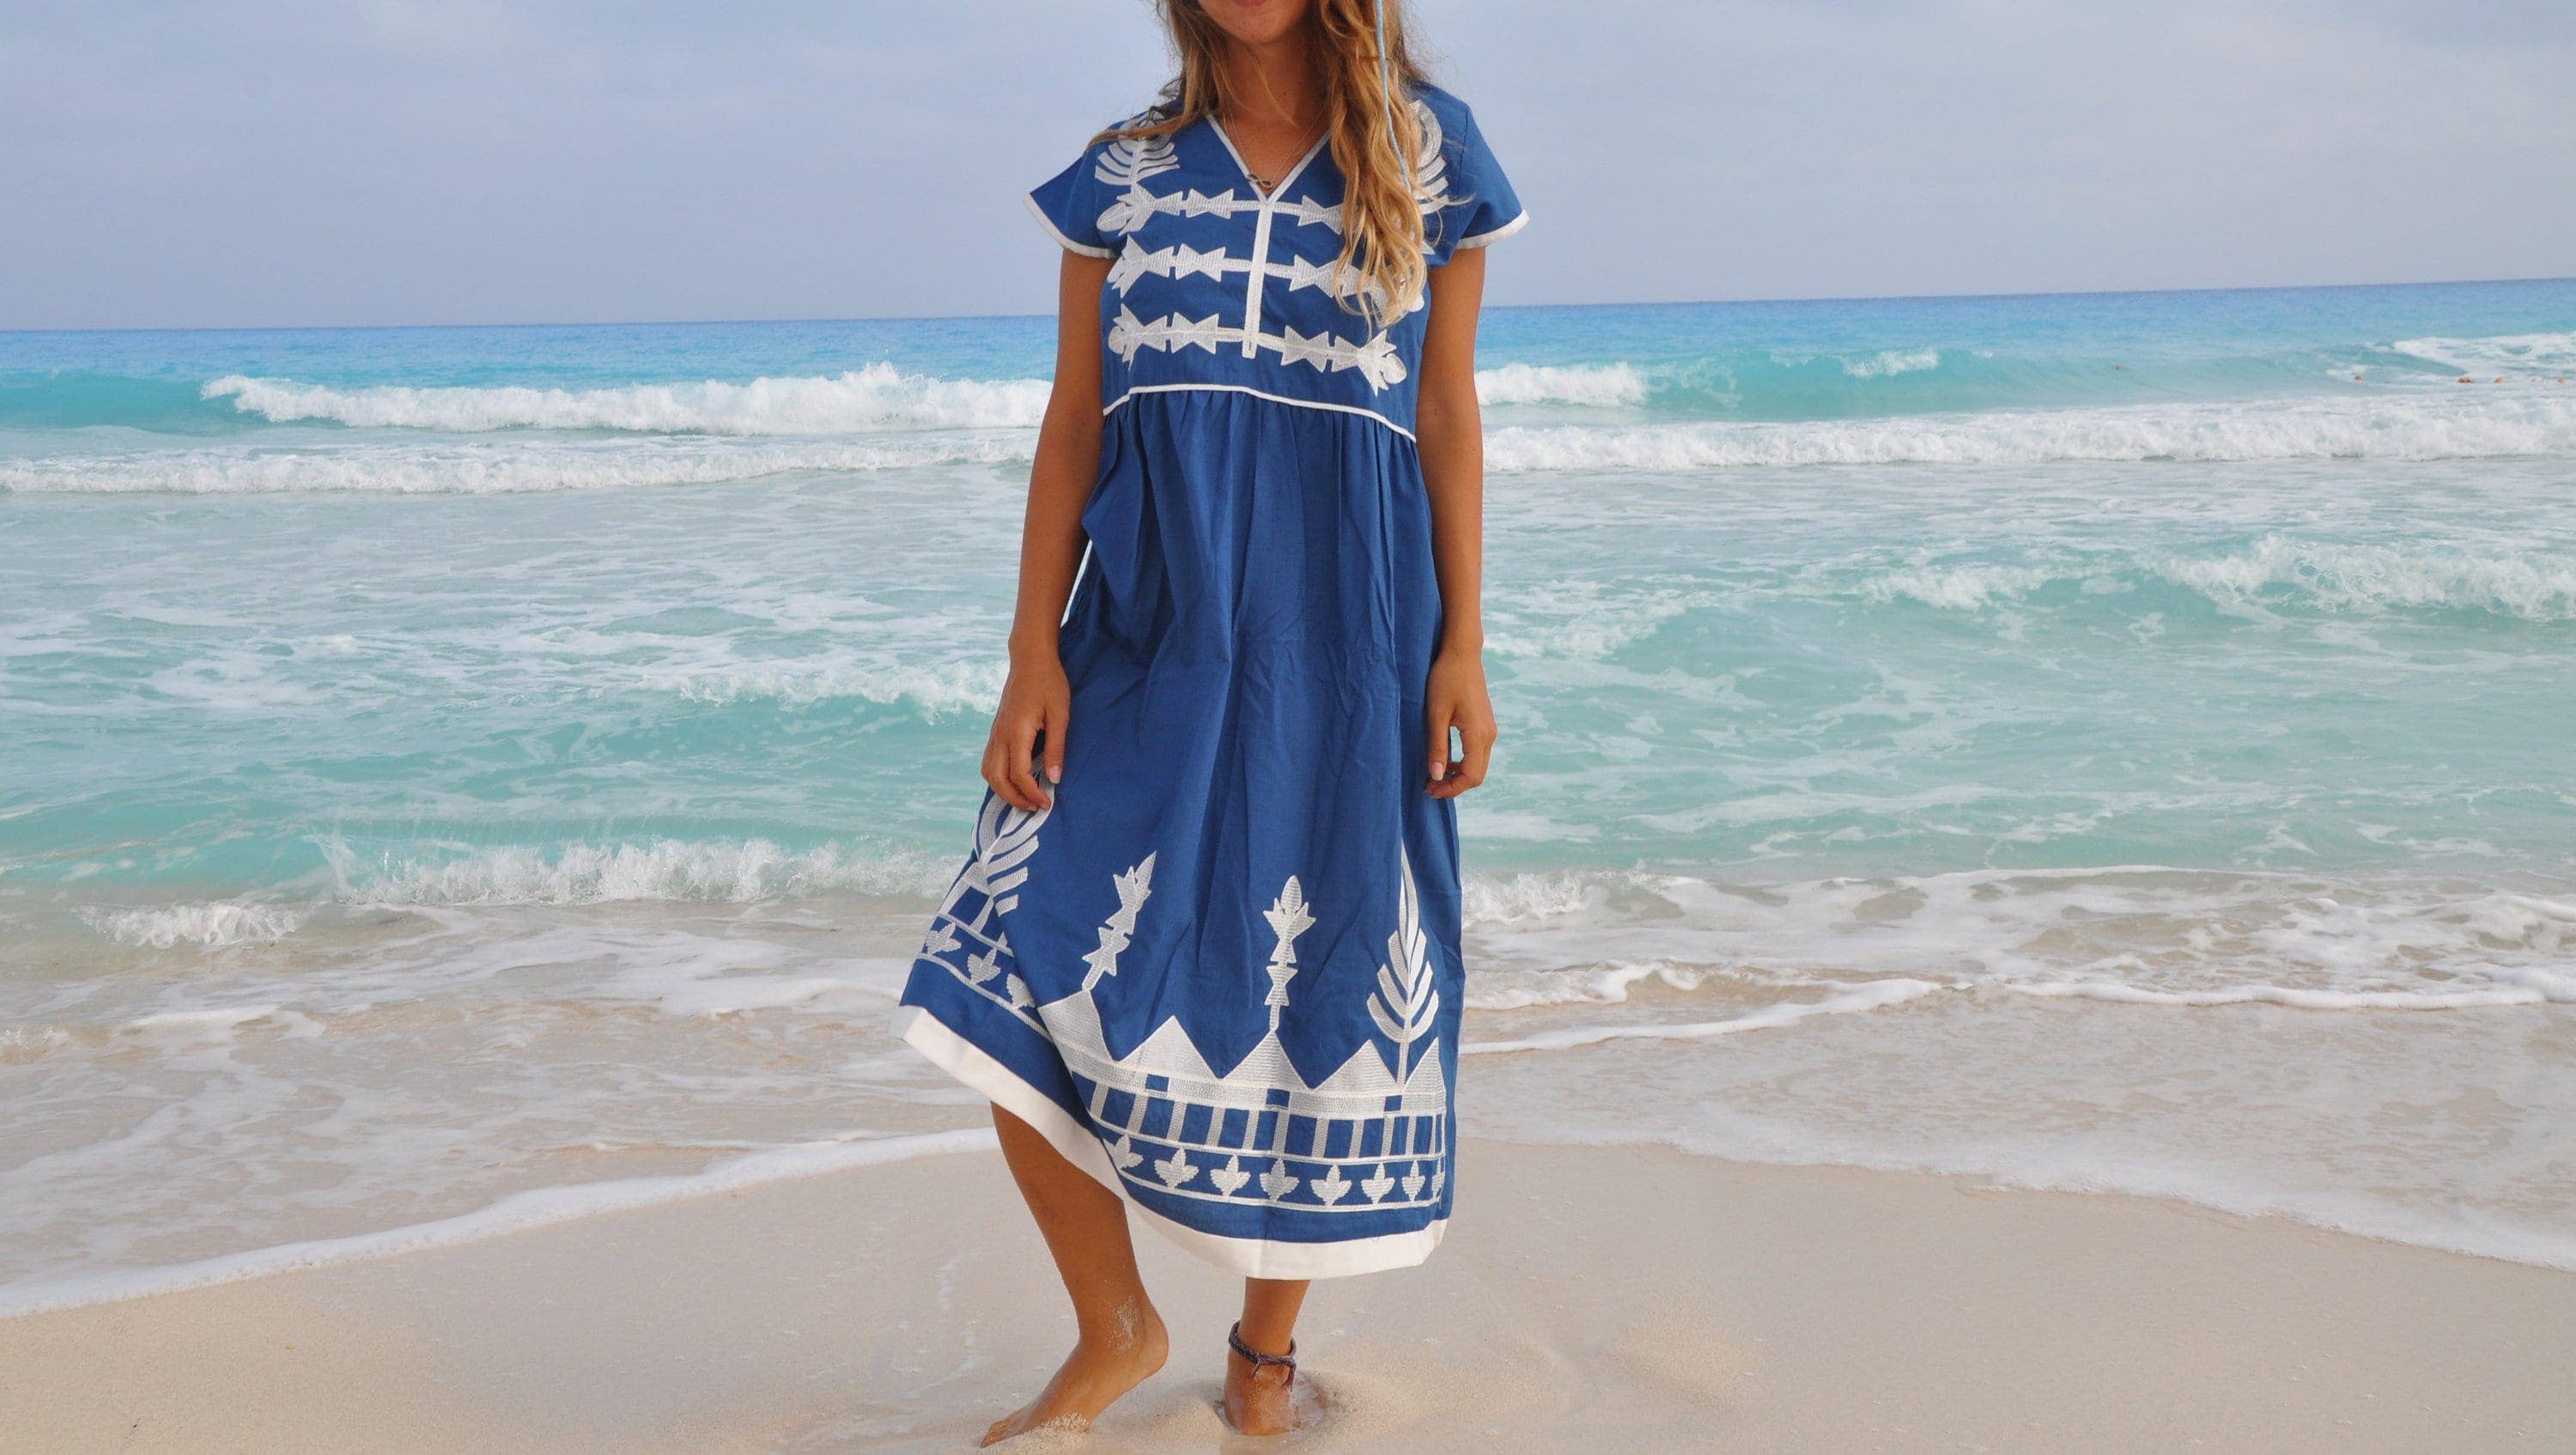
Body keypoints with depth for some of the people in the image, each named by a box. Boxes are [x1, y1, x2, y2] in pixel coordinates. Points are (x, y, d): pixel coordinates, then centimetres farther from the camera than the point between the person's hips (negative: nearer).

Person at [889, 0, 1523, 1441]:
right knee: (1022, 984, -9)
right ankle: (1117, 1329, 13)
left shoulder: (1426, 149, 5)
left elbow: (1448, 415, 5)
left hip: (1344, 645, -1)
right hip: (1148, 632, 2)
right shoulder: (1122, 172, 9)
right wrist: (1033, 657, 1)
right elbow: (1073, 427, 7)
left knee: (1317, 997, 4)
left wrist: (1463, 649, 0)